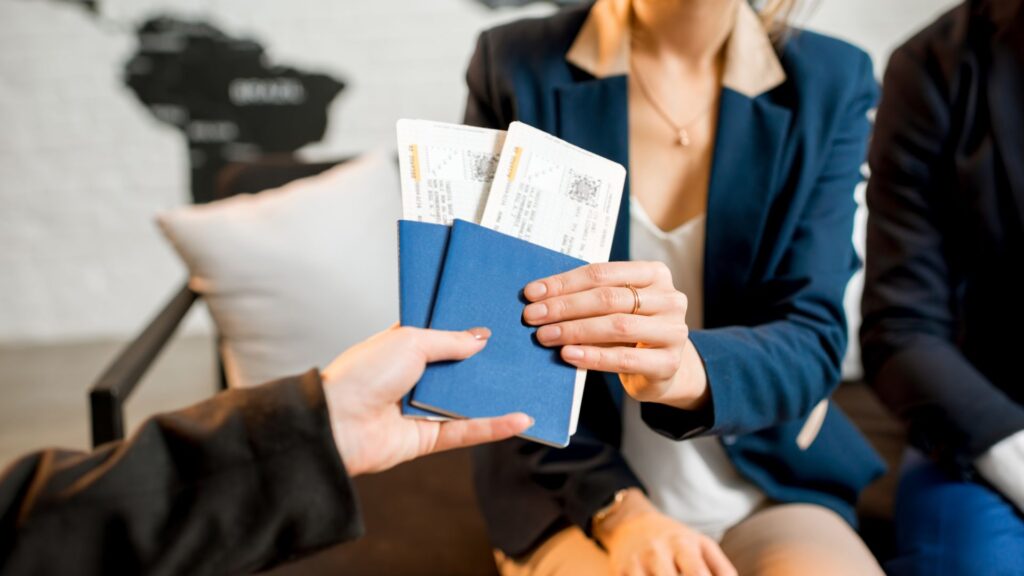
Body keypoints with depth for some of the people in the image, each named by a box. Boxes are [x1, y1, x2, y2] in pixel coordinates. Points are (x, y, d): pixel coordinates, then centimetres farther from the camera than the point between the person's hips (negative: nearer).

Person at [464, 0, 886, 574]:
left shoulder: (832, 83, -3)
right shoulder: (516, 66, -7)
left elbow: (811, 342, -13)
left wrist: (686, 370, -35)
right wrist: (618, 509, -18)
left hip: (773, 484, 3)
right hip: (577, 486, -2)